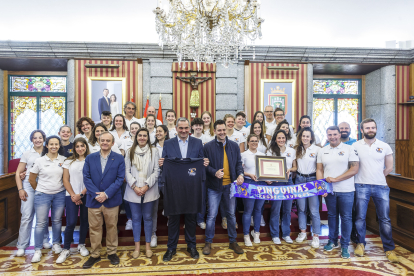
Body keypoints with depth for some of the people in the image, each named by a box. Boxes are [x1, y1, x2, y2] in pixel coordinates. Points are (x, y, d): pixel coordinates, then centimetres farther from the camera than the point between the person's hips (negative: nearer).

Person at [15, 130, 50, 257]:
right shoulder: (27, 154, 4)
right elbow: (18, 173, 4)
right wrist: (20, 189, -4)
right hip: (29, 186, -1)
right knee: (26, 216, -3)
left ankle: (44, 241, 23)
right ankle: (22, 246, 10)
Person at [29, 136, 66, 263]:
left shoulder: (63, 160, -2)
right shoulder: (39, 161, -3)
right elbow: (31, 179, 5)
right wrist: (39, 190, 8)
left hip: (59, 194, 1)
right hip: (42, 195, -1)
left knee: (57, 220, 10)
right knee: (41, 222, 2)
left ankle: (56, 244, 29)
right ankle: (37, 250, 17)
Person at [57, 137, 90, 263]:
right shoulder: (68, 162, 6)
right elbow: (65, 180, 4)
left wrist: (80, 194, -9)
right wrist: (73, 195, -5)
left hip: (86, 195, 0)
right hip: (71, 196, 0)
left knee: (85, 221, 8)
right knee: (71, 223, -3)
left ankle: (81, 245, 28)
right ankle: (66, 249, 15)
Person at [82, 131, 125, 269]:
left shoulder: (119, 158, -1)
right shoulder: (90, 158, 4)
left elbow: (120, 178, -6)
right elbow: (86, 178, -1)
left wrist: (106, 194, -14)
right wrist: (96, 194, -13)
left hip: (112, 200, -1)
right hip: (93, 199, 1)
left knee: (112, 227, 10)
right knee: (94, 228, 10)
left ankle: (112, 252, 28)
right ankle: (95, 255, 28)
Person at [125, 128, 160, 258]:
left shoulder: (154, 151, 1)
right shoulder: (130, 152, 6)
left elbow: (156, 171, -3)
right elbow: (127, 171, 3)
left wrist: (147, 186, -11)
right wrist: (134, 186, -9)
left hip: (149, 191, -1)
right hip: (133, 191, 1)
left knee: (148, 218, 9)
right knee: (136, 218, 10)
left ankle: (148, 246, 24)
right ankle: (137, 246, 24)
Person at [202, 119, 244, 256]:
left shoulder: (234, 145, 4)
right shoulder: (208, 146, -5)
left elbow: (238, 163, 8)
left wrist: (240, 174, -9)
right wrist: (214, 172, -21)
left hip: (230, 185, 3)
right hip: (214, 185, -3)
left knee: (231, 214, 15)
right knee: (211, 215, 4)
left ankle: (233, 242, 32)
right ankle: (208, 242, 23)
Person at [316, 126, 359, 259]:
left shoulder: (349, 149, -4)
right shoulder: (322, 151, 7)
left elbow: (354, 169, -11)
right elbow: (319, 170, 7)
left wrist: (335, 179, -15)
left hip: (346, 190, -3)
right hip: (329, 190, 3)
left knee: (346, 217, 5)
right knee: (332, 216, 14)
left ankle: (344, 246, 20)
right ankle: (332, 241, 29)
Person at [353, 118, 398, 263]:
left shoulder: (385, 146, 3)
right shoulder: (356, 146, 0)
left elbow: (389, 168, 10)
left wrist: (376, 177, 6)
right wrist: (364, 177, 0)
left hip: (381, 186, 1)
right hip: (361, 186, -1)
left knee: (385, 219, 5)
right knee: (360, 217, 6)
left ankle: (389, 249, 20)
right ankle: (361, 244, 23)